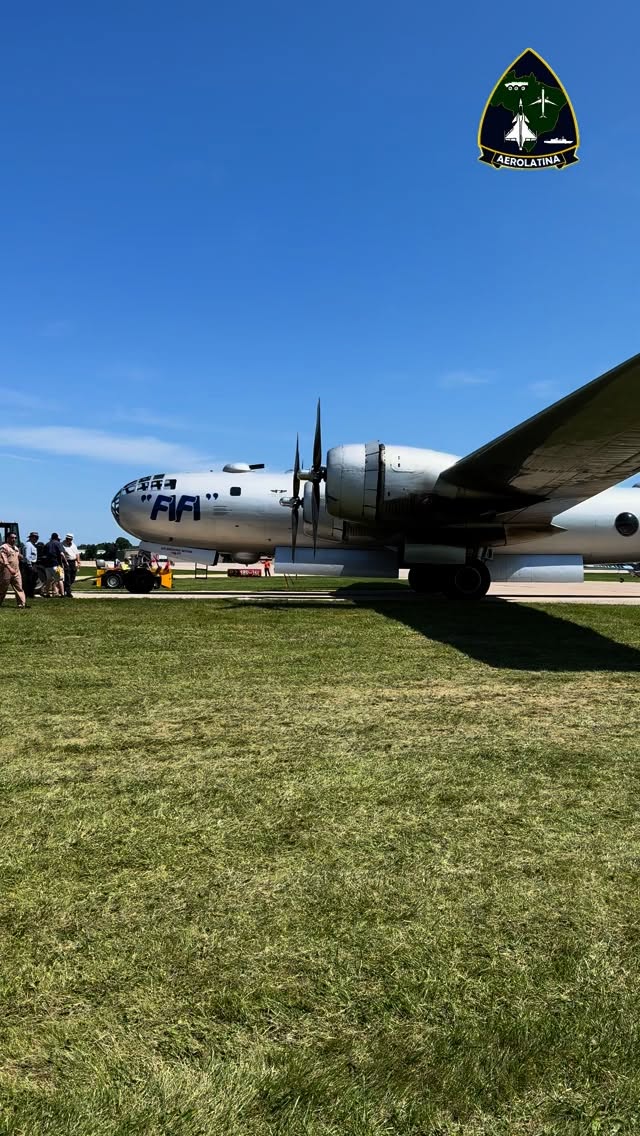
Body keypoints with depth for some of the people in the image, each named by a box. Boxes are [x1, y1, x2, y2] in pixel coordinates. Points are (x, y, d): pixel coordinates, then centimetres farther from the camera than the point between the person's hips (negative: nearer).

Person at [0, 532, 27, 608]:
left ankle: (22, 604, -4)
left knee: (19, 588, -1)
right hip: (6, 571, -7)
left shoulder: (16, 548, 18)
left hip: (16, 572, 7)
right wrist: (10, 568, -29)